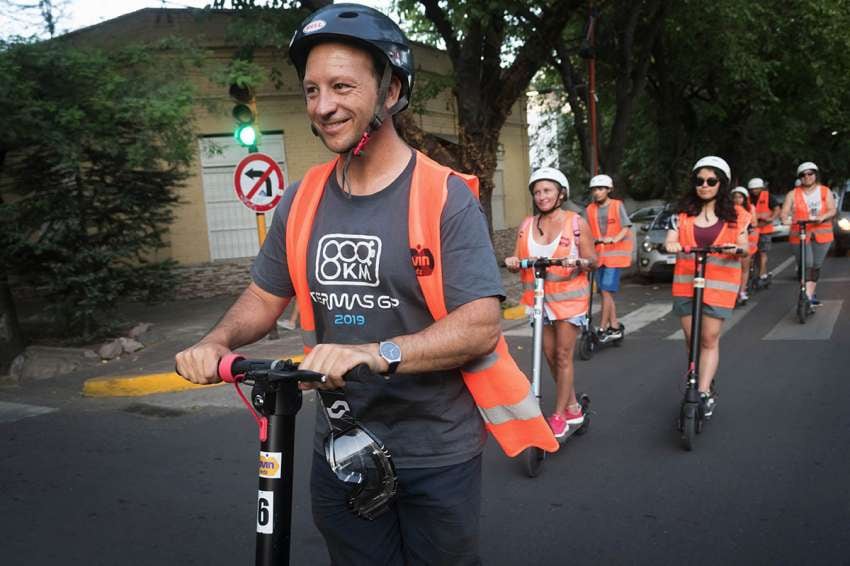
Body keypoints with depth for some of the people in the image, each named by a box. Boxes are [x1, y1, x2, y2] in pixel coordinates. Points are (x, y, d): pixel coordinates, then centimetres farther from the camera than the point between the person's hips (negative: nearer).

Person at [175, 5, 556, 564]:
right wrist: (219, 340, -11)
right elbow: (264, 296, 10)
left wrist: (378, 354, -34)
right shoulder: (303, 199, 1)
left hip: (437, 454, -3)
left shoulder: (446, 197, -14)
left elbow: (482, 324, -20)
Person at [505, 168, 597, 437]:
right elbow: (519, 258, 6)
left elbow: (592, 259, -2)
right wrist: (513, 262, -16)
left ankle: (559, 416, 9)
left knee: (563, 356, -1)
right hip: (538, 297, 4)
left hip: (569, 296, -4)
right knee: (550, 354, 9)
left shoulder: (576, 223, -3)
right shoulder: (526, 225, 7)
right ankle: (573, 408, 25)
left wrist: (583, 262, -24)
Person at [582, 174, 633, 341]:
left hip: (614, 253, -4)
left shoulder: (617, 206, -1)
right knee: (606, 293, 10)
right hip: (598, 255, 4)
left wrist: (614, 239, -27)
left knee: (606, 291, -11)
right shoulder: (589, 210, 7)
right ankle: (615, 326, 21)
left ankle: (602, 329, -7)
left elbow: (626, 228, -8)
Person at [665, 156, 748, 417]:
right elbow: (670, 241, 1)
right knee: (691, 338, 7)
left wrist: (737, 249, -20)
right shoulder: (684, 213, 8)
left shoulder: (735, 215, 4)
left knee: (710, 339, -5)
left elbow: (744, 247, 4)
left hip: (719, 284, -2)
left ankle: (704, 393, -3)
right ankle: (696, 383, 25)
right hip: (685, 282, 2)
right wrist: (671, 246, -23)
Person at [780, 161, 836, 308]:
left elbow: (832, 210, -3)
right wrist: (785, 218, -29)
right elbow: (785, 211, -5)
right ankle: (808, 295, -16)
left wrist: (822, 217, -25)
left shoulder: (825, 191, 8)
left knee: (816, 265, 9)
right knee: (806, 264, -15)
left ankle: (811, 294, 21)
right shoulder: (793, 194, 5)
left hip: (821, 233, 2)